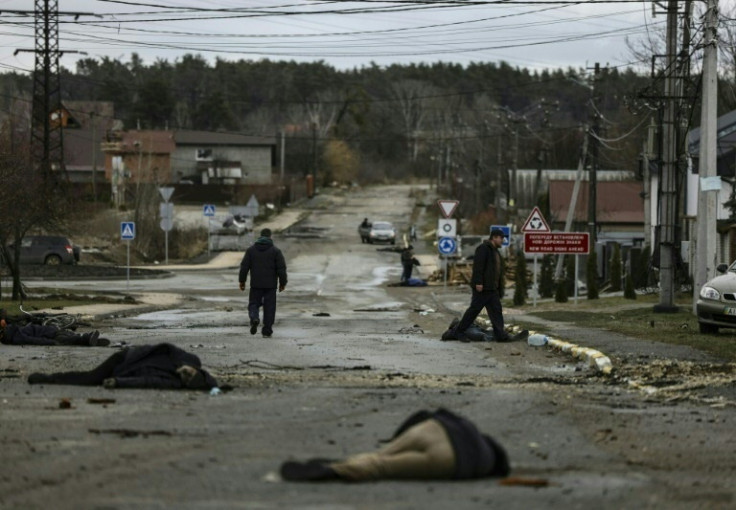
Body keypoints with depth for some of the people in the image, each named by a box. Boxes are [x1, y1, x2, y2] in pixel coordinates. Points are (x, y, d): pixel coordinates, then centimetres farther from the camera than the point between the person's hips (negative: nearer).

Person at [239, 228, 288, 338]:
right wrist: (282, 283, 4)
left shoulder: (251, 250, 3)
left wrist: (242, 281, 8)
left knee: (254, 303, 10)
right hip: (270, 284, -1)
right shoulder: (275, 251, -2)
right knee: (269, 307, 6)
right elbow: (281, 268, -5)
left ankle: (254, 318, -20)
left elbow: (244, 267, 1)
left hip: (256, 284, 1)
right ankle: (267, 331, 5)